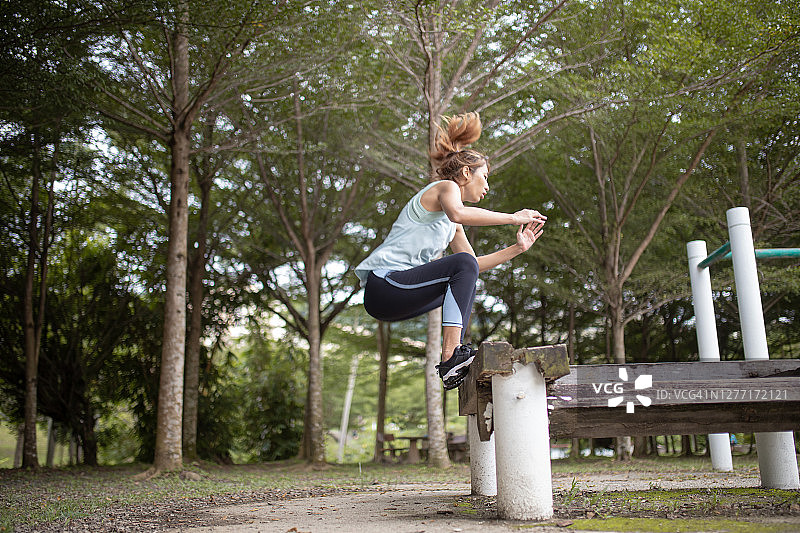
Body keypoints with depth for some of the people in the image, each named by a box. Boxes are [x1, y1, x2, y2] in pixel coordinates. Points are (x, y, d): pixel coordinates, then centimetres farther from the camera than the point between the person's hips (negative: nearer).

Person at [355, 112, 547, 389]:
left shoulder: (452, 227, 24)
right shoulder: (445, 186, -3)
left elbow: (475, 264, 27)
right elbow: (457, 213, -28)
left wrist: (517, 248, 19)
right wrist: (512, 217, -22)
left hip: (399, 290, 10)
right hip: (382, 284, -10)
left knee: (465, 283, 26)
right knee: (462, 264, -25)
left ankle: (454, 355, 18)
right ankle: (451, 358, -30)